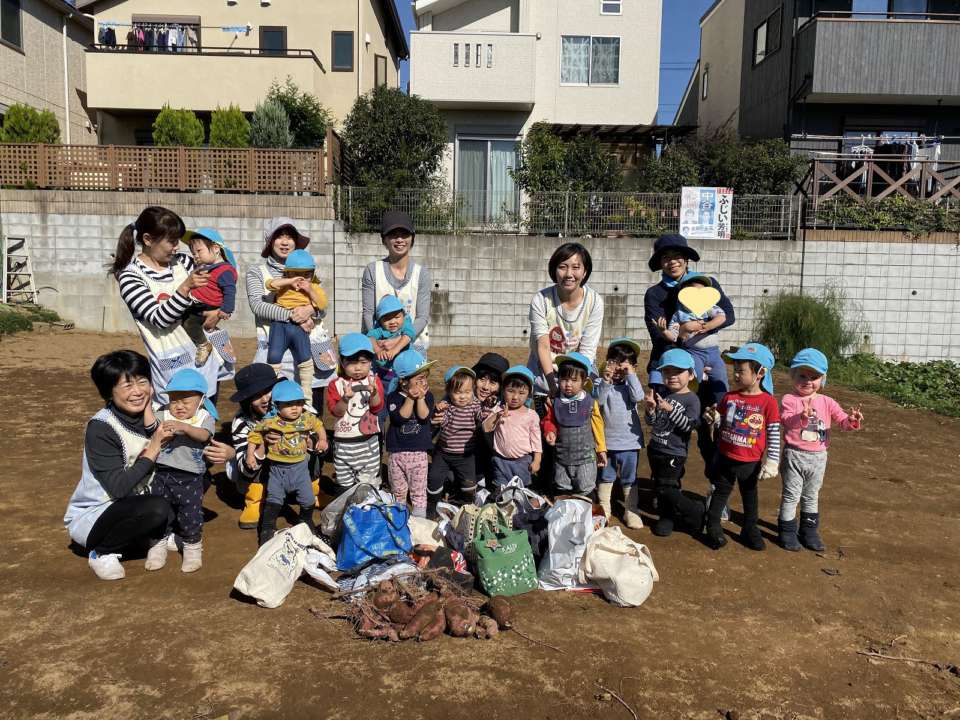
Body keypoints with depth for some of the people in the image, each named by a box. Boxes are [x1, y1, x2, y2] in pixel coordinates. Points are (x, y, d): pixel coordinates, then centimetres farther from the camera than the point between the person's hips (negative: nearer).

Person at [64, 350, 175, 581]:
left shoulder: (144, 414, -3)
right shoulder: (101, 428, -22)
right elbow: (118, 487, -28)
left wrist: (150, 417, -21)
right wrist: (151, 451, -23)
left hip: (132, 507, 7)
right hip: (89, 517, -7)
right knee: (156, 508, -34)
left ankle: (156, 536, 9)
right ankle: (102, 553, -10)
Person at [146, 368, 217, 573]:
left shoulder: (205, 418, -3)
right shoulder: (163, 414, 6)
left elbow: (204, 435, -22)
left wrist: (183, 427, -36)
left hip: (190, 477, -2)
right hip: (162, 473, 2)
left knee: (191, 513, 4)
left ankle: (193, 546, 23)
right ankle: (158, 543, 30)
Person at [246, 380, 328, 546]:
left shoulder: (307, 419, -8)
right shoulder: (270, 422, -16)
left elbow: (318, 425, 12)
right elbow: (254, 434, -4)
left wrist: (322, 440, 1)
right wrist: (250, 454, -8)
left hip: (300, 466, 2)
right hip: (277, 468, -2)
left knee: (308, 498, 10)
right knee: (274, 500, -3)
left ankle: (306, 521, 37)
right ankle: (267, 528, 14)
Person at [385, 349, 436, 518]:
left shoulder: (427, 395, -3)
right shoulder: (393, 397, -7)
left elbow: (425, 417, -16)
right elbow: (400, 418, -21)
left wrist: (420, 398, -23)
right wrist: (410, 398, -24)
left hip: (419, 451, 0)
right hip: (397, 451, 0)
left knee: (419, 491, 6)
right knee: (398, 491, 17)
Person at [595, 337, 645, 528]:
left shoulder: (632, 383, -3)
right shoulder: (603, 383, -6)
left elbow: (638, 397, -22)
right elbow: (598, 401, -20)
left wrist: (630, 375, -21)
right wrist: (606, 380, -29)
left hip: (629, 440, 0)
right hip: (607, 439, 0)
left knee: (629, 479, 11)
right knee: (605, 477, 17)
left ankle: (631, 511, 23)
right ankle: (604, 508, 31)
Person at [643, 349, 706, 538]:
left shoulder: (691, 400, -10)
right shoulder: (661, 395, 4)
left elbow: (688, 425, -21)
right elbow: (651, 422, 4)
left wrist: (670, 409, -29)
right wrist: (649, 409, -16)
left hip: (674, 453, -6)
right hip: (655, 448, 6)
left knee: (667, 489, -7)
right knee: (660, 486, 14)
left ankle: (697, 514, 10)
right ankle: (667, 517, 30)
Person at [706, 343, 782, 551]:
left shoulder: (768, 402, -12)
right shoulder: (729, 397, -3)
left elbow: (774, 434, -9)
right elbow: (719, 422, 11)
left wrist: (772, 461, -10)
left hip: (750, 462, -2)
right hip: (725, 459, 2)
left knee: (750, 497, 17)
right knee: (721, 493, 14)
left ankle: (750, 529, 33)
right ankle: (713, 527, 26)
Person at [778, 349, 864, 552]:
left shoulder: (827, 402, 4)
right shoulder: (789, 400, -11)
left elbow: (842, 420, -2)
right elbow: (786, 420, -27)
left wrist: (852, 420, -25)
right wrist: (801, 417, -47)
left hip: (818, 457, 5)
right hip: (794, 455, -4)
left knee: (812, 496, 18)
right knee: (791, 495, 4)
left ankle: (809, 531, 30)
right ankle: (787, 531, 16)